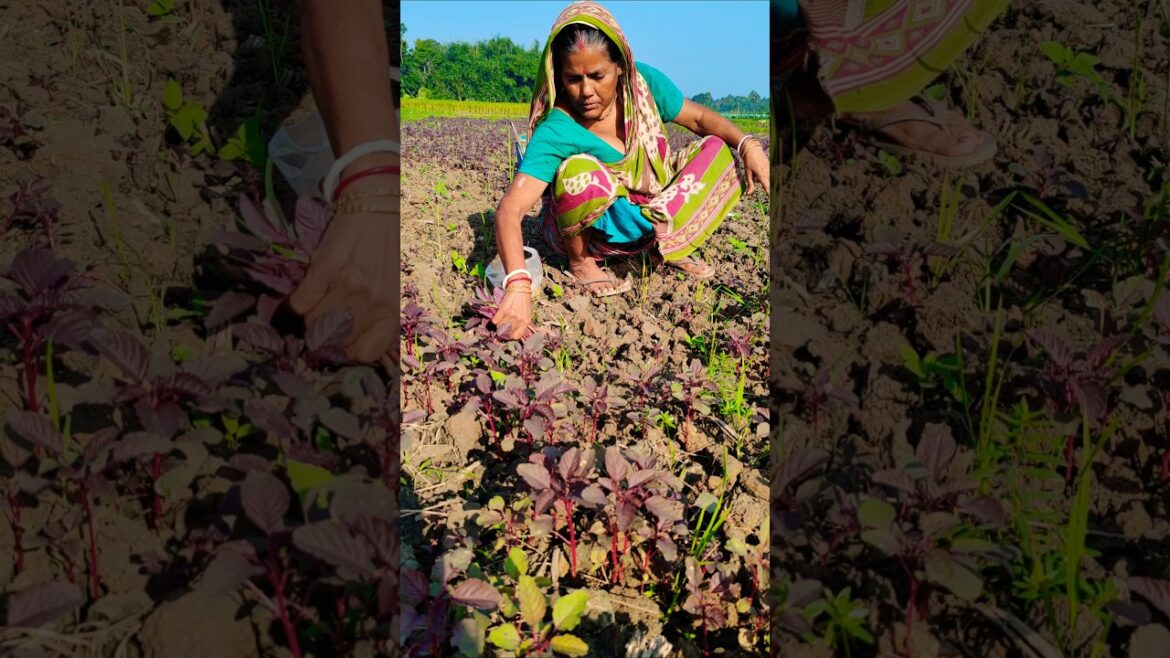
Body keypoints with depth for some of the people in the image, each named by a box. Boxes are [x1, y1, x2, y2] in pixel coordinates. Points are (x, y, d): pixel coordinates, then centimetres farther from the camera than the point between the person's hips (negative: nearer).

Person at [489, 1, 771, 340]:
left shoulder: (644, 83, -16)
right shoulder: (556, 131, -30)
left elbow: (699, 117, 1)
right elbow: (509, 210, -41)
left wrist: (747, 144, -19)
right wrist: (518, 284, -58)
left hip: (652, 215, 5)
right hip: (592, 231, -4)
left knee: (717, 149, -11)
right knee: (580, 172, -36)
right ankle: (580, 263, -9)